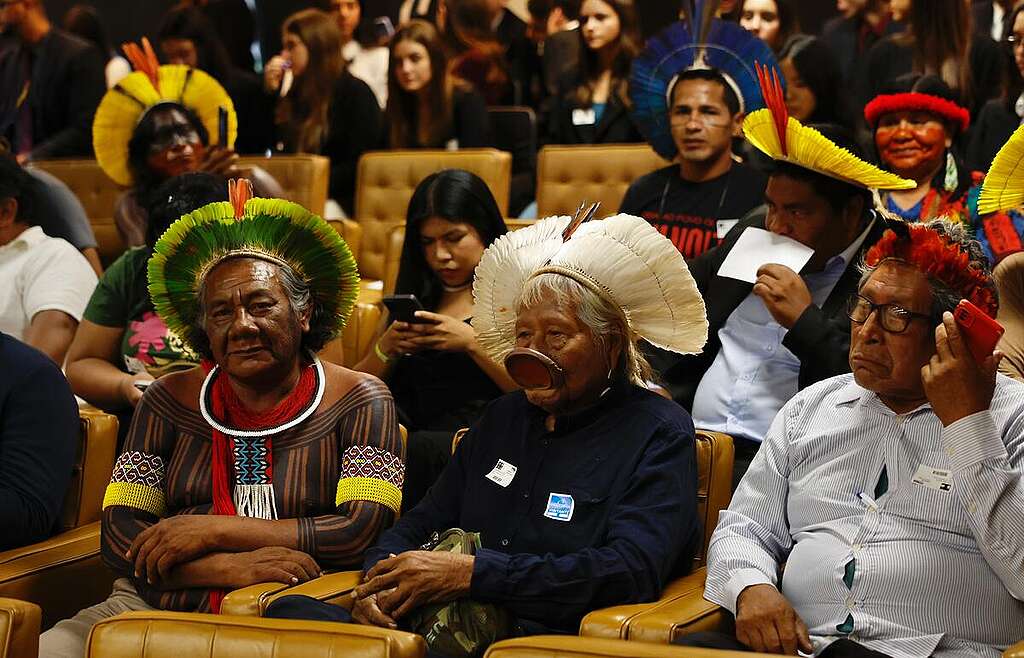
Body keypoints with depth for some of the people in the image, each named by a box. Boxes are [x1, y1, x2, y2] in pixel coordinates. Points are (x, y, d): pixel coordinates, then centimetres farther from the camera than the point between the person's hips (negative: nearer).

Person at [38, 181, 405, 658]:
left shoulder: (358, 401, 4)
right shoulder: (170, 400, 11)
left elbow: (364, 530, -9)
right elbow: (118, 537, 3)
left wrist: (212, 531, -10)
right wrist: (230, 567, -15)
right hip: (153, 608, 4)